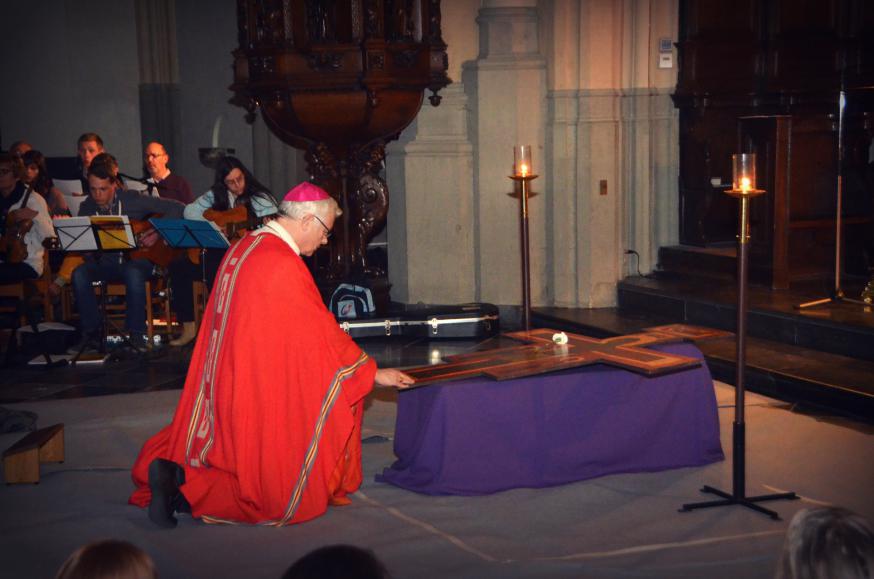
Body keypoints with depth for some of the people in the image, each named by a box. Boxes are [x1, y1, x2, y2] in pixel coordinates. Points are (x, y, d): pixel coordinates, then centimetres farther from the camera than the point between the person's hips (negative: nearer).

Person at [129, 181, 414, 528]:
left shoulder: (241, 248, 10)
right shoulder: (284, 265, -18)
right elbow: (323, 333, -13)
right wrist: (374, 373, 0)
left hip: (221, 390, 9)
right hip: (261, 394, -9)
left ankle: (173, 473, -1)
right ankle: (191, 488, -11)